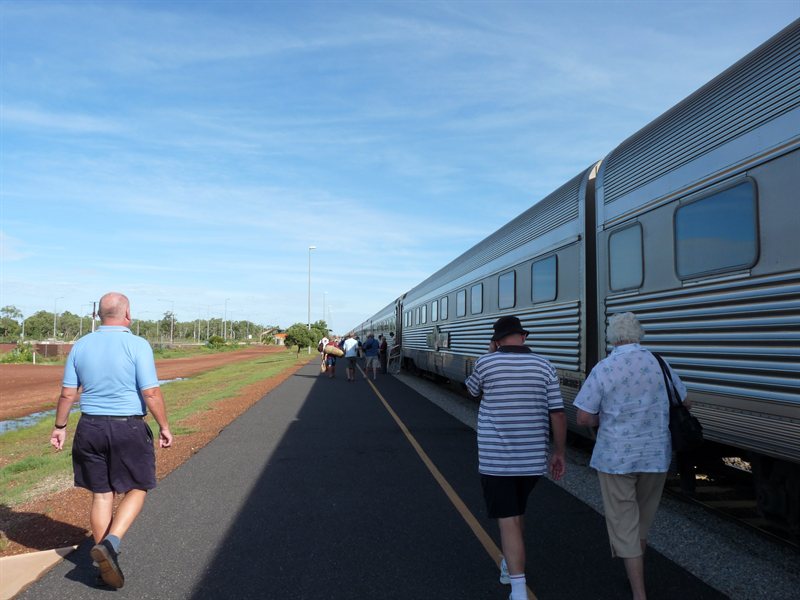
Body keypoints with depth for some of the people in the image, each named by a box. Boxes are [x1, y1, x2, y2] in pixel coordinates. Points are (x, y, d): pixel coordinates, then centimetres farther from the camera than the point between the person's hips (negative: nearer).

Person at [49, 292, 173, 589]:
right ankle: (109, 543, -6)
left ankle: (106, 565, 21)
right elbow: (151, 393, -16)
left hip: (90, 429, 5)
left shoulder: (81, 346, 2)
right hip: (128, 430, -4)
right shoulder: (137, 345, -13)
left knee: (101, 495, 14)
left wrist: (59, 427, 17)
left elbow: (67, 393, 5)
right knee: (136, 490, 13)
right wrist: (164, 427, -5)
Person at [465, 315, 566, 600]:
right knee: (517, 512, 25)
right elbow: (558, 414, -4)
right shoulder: (544, 366, -3)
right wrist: (559, 453, 7)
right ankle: (509, 565, 43)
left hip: (495, 458, -3)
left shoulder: (486, 363, -9)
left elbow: (473, 389, 14)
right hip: (532, 457, 4)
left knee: (508, 521, 1)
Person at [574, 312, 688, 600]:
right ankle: (635, 572, 44)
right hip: (655, 455, 5)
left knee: (624, 523, 8)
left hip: (616, 457, -4)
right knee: (643, 517, 24)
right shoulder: (660, 364, -3)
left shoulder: (603, 369, -14)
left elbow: (583, 418, -14)